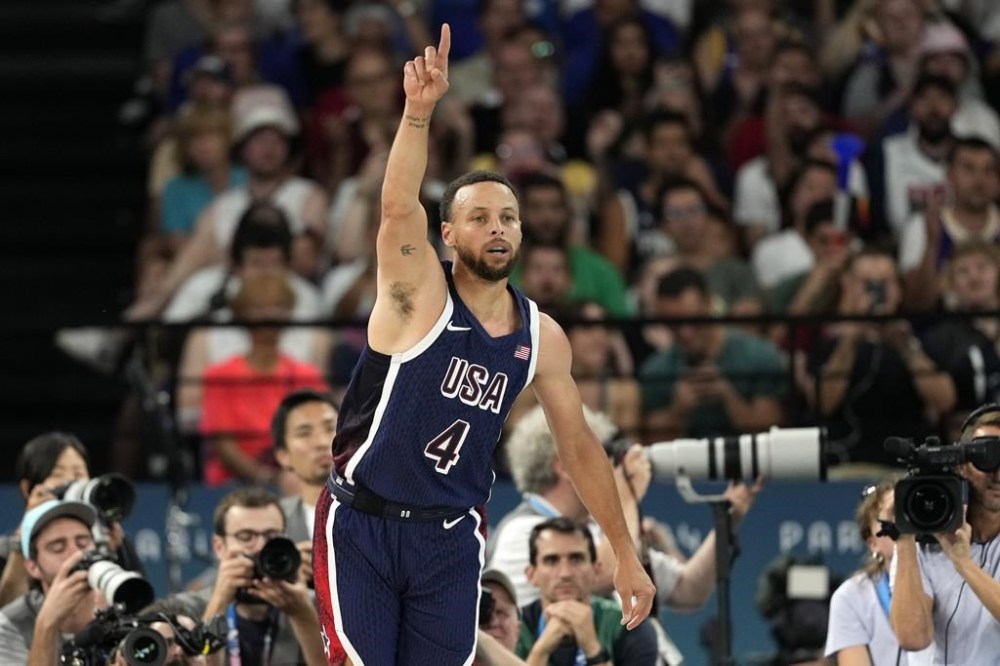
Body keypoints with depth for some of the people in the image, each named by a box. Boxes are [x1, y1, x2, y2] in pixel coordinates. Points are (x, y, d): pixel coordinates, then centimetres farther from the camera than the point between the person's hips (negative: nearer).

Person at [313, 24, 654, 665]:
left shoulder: (541, 337, 3)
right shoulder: (419, 290, -10)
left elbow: (579, 445, 13)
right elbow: (399, 208, -30)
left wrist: (627, 555, 13)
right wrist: (419, 112, -48)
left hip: (450, 538, 4)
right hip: (362, 524, -4)